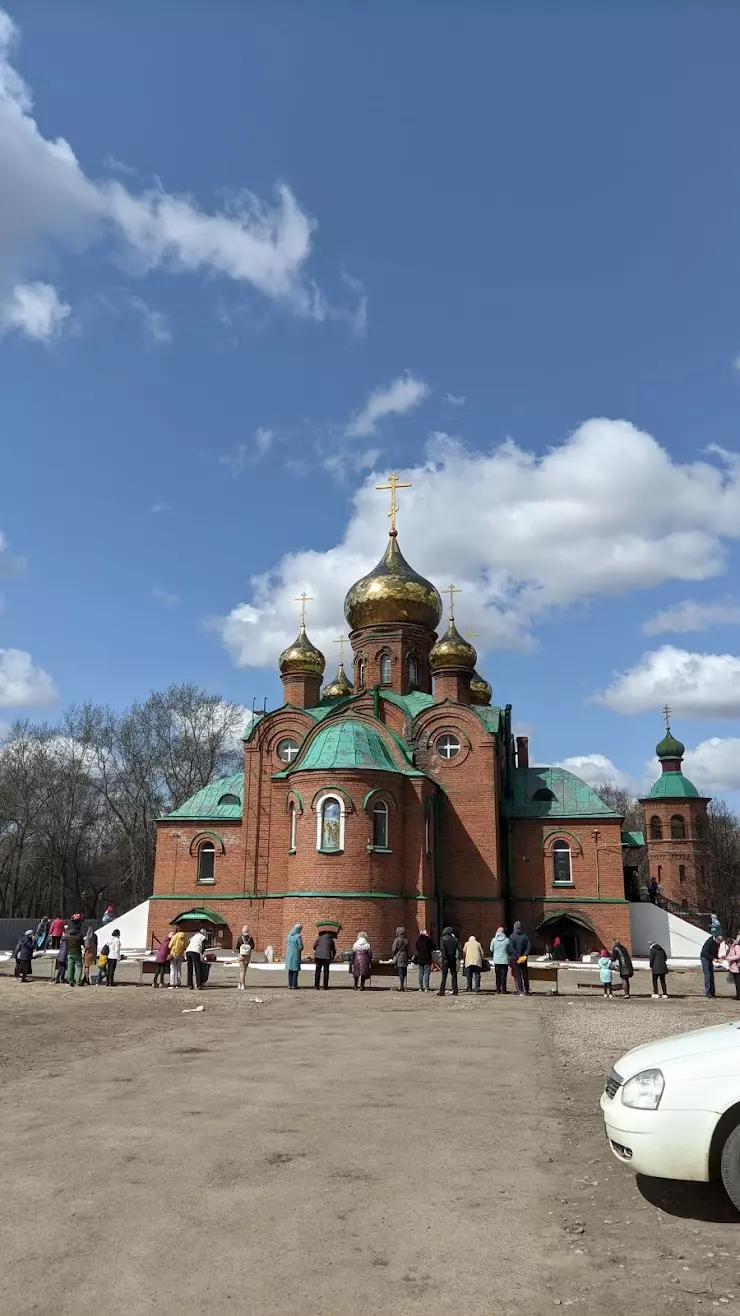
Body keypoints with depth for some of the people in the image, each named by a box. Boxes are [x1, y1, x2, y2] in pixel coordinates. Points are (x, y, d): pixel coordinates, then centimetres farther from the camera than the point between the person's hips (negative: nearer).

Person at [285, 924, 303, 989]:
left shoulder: (289, 935, 6)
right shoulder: (298, 936, -14)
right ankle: (294, 985, 2)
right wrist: (301, 948, 8)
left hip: (289, 954, 6)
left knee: (290, 970, 12)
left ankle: (290, 985, 13)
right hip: (295, 955, -6)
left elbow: (287, 945, 13)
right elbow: (300, 947, -14)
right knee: (295, 970, 1)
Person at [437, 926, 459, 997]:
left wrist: (445, 958, -15)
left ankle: (442, 991, -1)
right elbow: (459, 949, -1)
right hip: (453, 959, 3)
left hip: (446, 959, -3)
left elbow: (442, 948, -15)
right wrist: (457, 957, 1)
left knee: (444, 976, 1)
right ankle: (455, 991, 7)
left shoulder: (443, 939, -3)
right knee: (454, 975, 10)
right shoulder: (455, 939, 7)